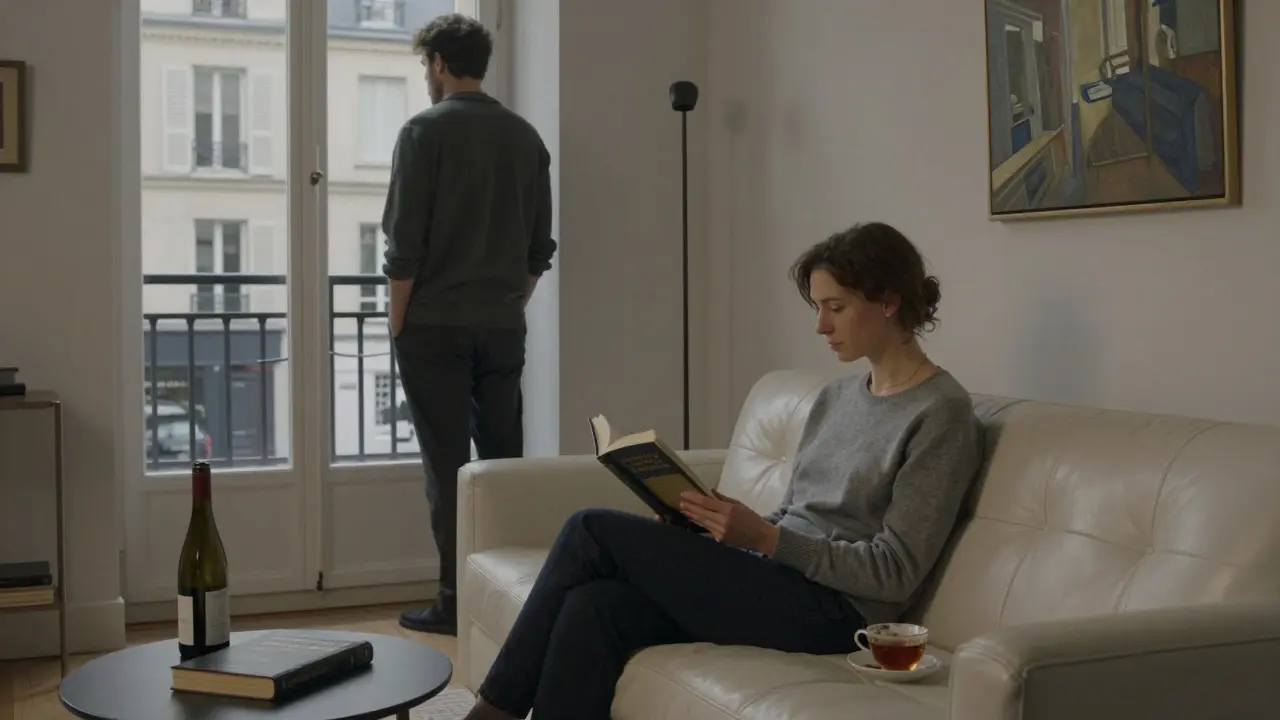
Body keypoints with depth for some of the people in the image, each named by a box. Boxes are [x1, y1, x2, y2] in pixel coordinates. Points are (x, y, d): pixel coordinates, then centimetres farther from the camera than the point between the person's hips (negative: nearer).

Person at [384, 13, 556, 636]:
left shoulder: (425, 130, -6)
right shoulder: (526, 137, 8)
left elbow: (405, 242, -11)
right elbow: (541, 247, 10)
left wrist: (397, 324, -3)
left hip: (435, 325, -5)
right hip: (503, 327, 5)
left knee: (447, 465, 0)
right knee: (504, 458, 11)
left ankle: (456, 603, 4)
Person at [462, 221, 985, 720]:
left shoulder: (942, 414, -7)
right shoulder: (835, 396, 17)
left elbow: (896, 572, -13)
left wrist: (762, 538, -20)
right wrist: (732, 528, -3)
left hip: (829, 611, -7)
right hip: (775, 579, 7)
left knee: (593, 531, -13)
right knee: (593, 607, -20)